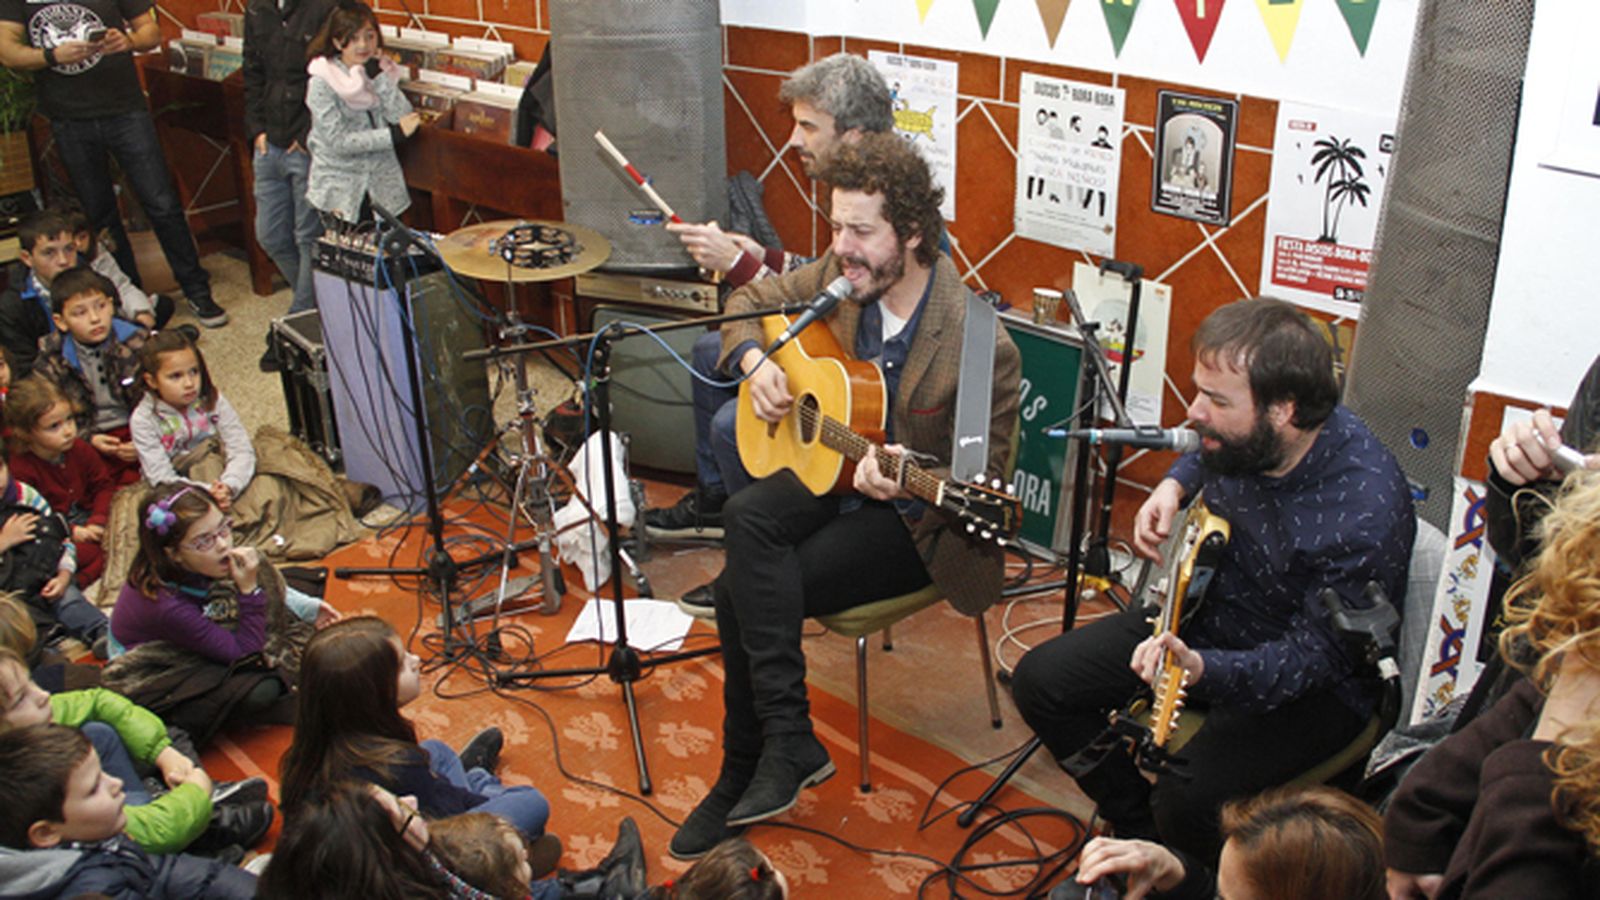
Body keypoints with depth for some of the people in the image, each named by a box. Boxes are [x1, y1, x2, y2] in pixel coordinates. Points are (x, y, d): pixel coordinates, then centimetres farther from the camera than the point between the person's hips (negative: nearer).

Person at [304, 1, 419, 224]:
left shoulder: (381, 71, 5)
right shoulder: (322, 83, -10)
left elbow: (403, 118, -8)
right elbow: (338, 142, -18)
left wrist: (378, 77, -14)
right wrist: (394, 135, -20)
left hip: (383, 187, 4)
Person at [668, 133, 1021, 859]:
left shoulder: (979, 347, -24)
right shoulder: (842, 275, -5)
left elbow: (984, 474, -14)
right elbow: (749, 302, 13)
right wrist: (755, 363, -8)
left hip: (917, 518, -6)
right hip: (833, 468, 6)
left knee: (742, 591, -21)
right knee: (747, 516, -26)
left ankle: (745, 773, -2)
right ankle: (786, 742, -17)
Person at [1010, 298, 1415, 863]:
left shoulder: (1364, 514, -34)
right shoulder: (1245, 434, -13)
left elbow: (1315, 654, -27)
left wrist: (1204, 670, -43)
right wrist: (1174, 485, -5)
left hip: (1317, 683, -7)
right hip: (1206, 614, 8)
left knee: (1189, 801, -29)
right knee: (1041, 681, 1)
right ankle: (1139, 835, 20)